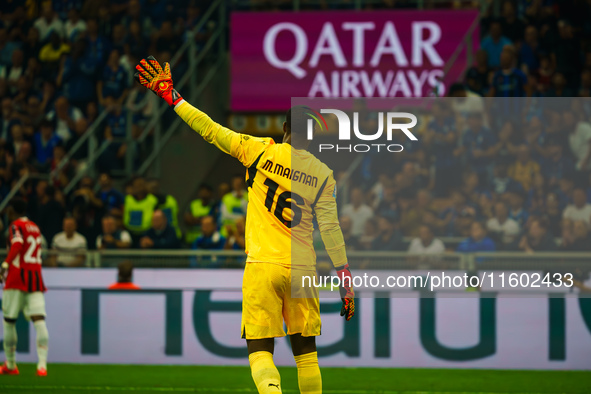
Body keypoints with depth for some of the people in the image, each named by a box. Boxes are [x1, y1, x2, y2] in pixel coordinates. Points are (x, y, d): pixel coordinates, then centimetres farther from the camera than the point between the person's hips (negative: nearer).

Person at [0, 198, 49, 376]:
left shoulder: (16, 226, -4)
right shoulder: (35, 228, 17)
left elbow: (17, 244, -24)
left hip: (17, 278, -6)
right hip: (36, 277, 6)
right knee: (39, 319, -7)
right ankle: (42, 364, -20)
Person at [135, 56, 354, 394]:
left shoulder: (260, 151, -1)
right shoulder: (323, 174, 3)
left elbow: (210, 130, 0)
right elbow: (330, 229, -2)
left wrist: (172, 97, 9)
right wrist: (346, 279, 2)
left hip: (263, 265, -2)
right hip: (303, 269, 2)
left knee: (260, 350, -3)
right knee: (305, 351, 14)